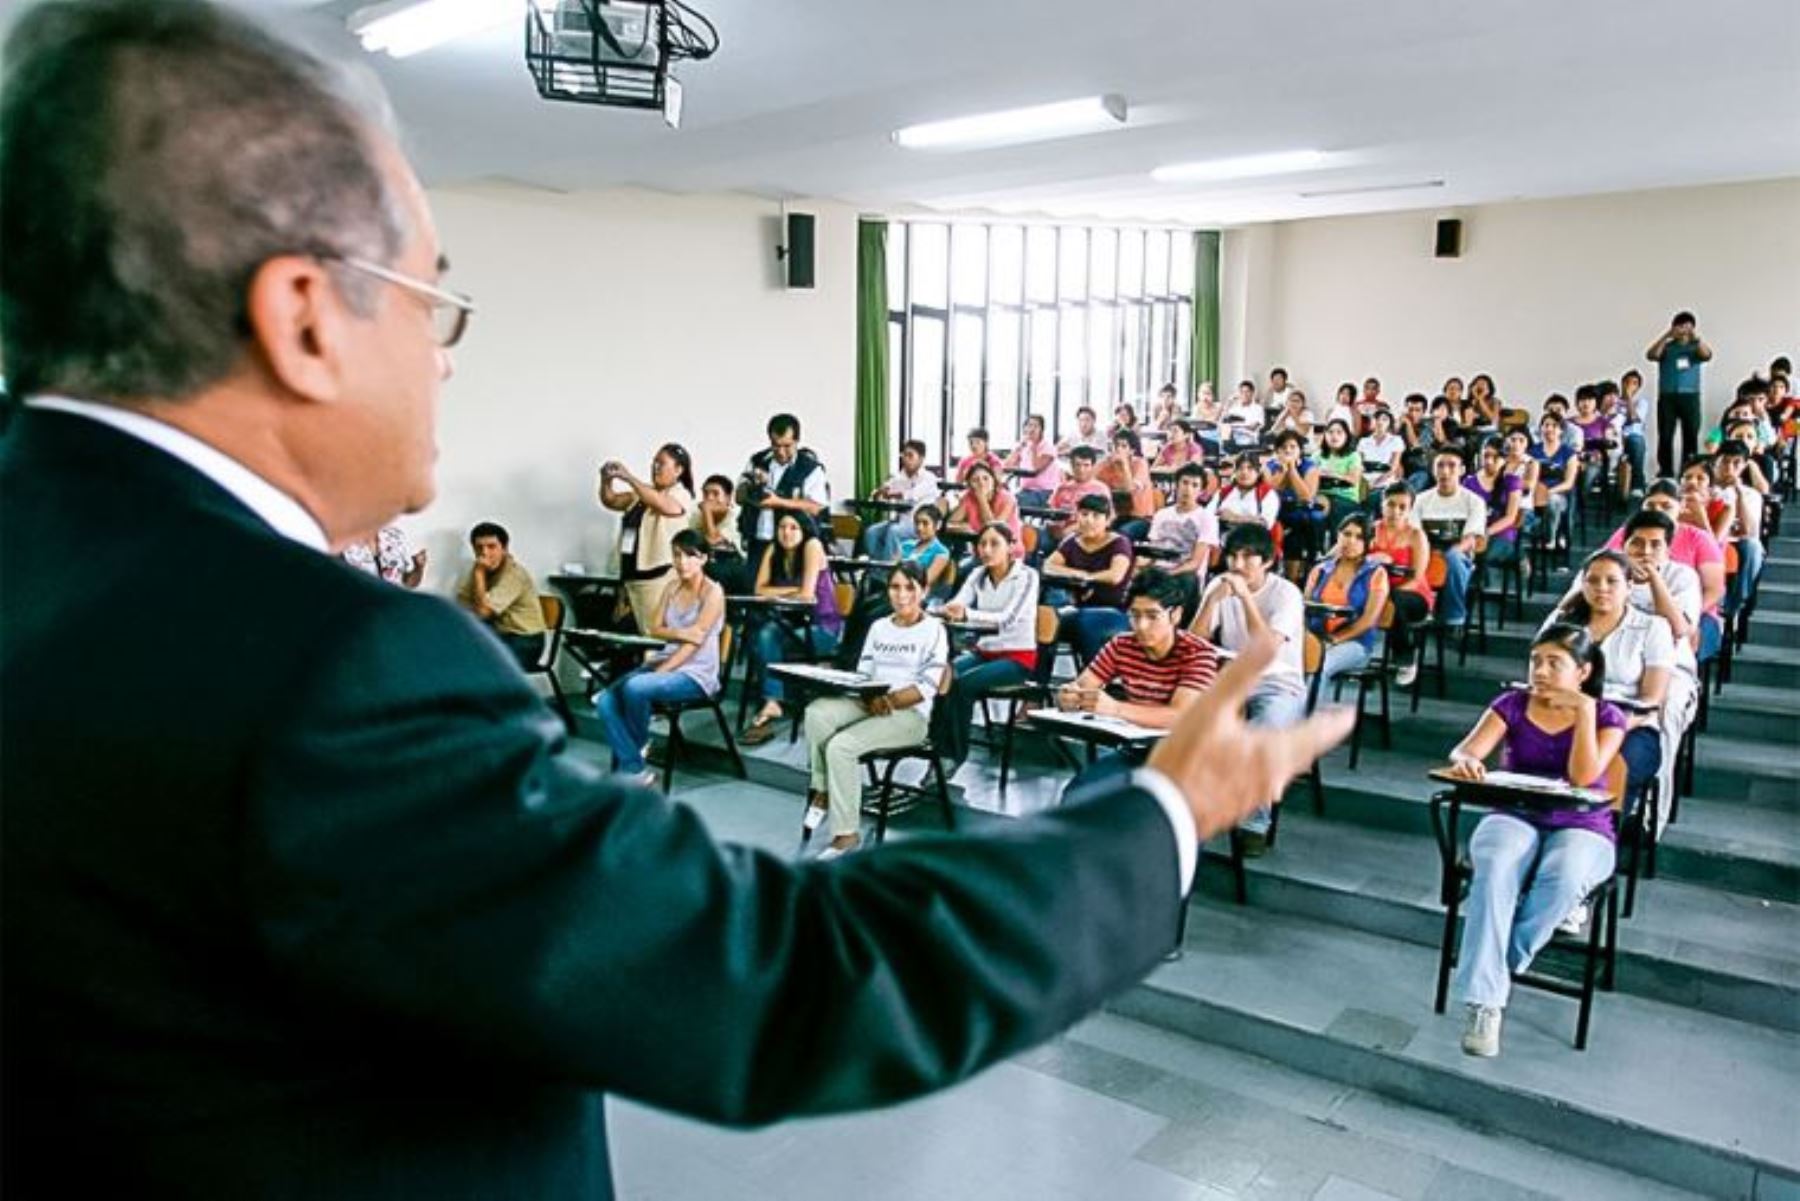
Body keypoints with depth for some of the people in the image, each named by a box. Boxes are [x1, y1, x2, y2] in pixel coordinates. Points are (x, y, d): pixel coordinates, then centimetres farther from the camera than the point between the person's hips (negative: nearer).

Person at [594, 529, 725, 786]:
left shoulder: (713, 592, -6)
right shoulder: (671, 586, 13)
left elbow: (695, 642, -14)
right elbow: (654, 629, 7)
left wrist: (658, 674, -21)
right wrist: (681, 633, -15)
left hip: (695, 674, -6)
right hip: (662, 663, 6)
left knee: (634, 687, -32)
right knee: (606, 702, -19)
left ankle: (640, 745, -4)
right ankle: (634, 770, -16)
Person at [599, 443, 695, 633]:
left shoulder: (681, 495, -5)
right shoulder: (643, 492, 18)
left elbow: (662, 504, -27)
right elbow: (610, 501, 15)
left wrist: (629, 478, -26)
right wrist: (606, 479, -6)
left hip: (660, 575, -8)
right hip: (634, 575, 8)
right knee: (644, 634, 11)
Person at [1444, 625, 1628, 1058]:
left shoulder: (1607, 716, 3)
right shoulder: (1512, 704, 6)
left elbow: (1583, 776, -14)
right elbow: (1464, 750, -8)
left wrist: (1584, 710, -15)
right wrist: (1466, 761, -33)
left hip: (1581, 828, 0)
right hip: (1515, 818, 1)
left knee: (1563, 877, -38)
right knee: (1496, 869, -36)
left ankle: (1498, 970, -21)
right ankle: (1483, 1000, -38)